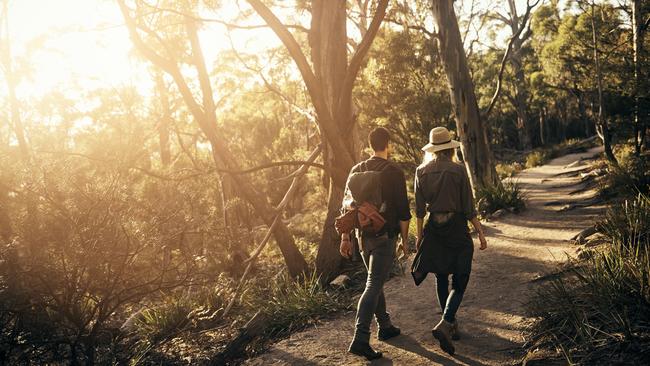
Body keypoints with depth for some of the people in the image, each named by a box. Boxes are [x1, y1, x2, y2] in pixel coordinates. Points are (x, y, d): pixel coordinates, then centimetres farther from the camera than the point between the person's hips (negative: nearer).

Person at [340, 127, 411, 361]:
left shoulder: (357, 170, 6)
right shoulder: (394, 172, -9)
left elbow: (346, 206, 6)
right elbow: (403, 211, -10)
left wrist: (345, 238, 11)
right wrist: (405, 240, 0)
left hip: (363, 235, 6)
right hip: (385, 236, -6)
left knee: (375, 281, 20)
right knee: (373, 286, -6)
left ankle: (385, 327, 33)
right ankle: (360, 340, -13)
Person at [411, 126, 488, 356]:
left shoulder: (422, 172, 0)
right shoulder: (458, 170, -10)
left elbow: (420, 209, 3)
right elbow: (469, 208, -9)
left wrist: (419, 234, 13)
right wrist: (480, 232, 0)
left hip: (434, 228, 4)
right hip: (457, 228, -4)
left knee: (441, 278, 17)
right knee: (459, 282, 3)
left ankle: (451, 324, 28)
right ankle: (444, 325, -14)